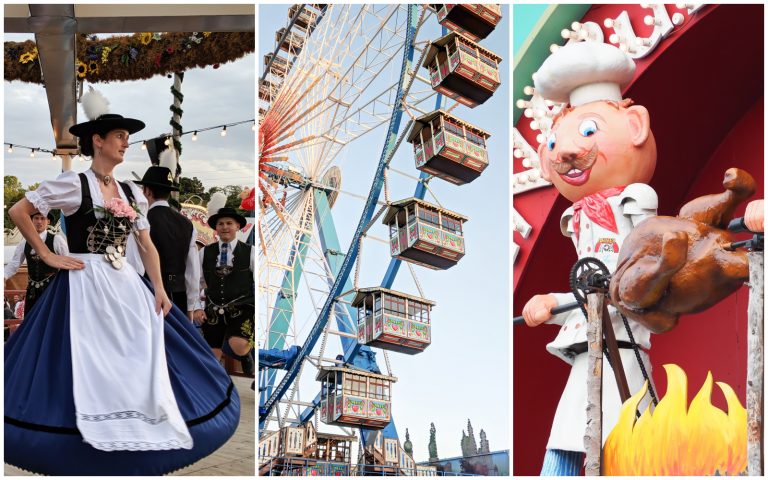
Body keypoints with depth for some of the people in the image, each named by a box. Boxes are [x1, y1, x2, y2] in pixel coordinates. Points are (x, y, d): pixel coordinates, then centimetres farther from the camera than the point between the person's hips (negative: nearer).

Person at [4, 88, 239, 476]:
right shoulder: (73, 184, -6)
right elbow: (18, 211, -7)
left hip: (125, 283, 6)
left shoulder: (131, 192, 11)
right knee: (91, 359, -7)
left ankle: (139, 425, 13)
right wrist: (47, 255, -8)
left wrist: (159, 289, 1)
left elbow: (146, 244, 12)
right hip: (84, 284, -6)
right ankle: (92, 434, 3)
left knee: (141, 352, 2)